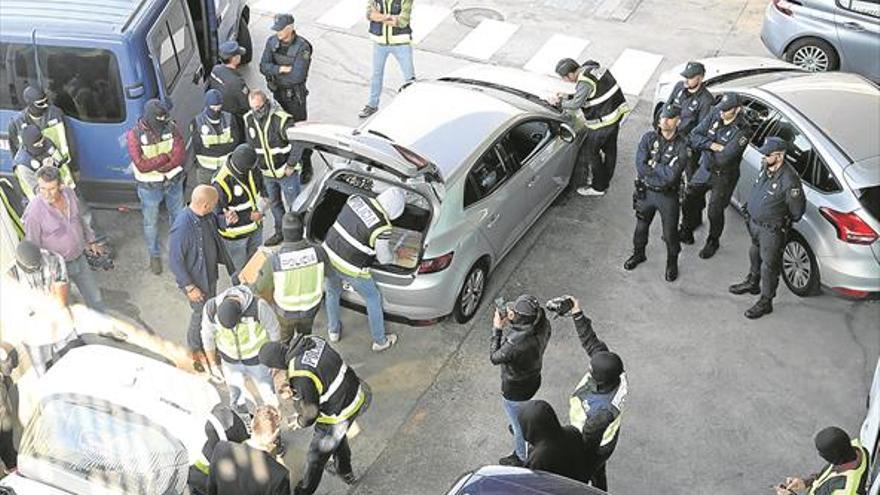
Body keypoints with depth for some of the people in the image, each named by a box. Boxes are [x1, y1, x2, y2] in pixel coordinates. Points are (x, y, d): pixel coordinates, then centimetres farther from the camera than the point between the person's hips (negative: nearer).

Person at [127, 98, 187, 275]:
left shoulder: (170, 127, -11)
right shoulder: (135, 134, -19)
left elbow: (180, 155, -18)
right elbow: (141, 165, -25)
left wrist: (156, 166, -25)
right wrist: (166, 157, -23)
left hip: (173, 181, 3)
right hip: (150, 187, -3)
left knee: (178, 215, 21)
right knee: (151, 223, 14)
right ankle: (154, 256, 34)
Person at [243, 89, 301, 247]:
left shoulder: (281, 119, -25)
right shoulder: (249, 119, -5)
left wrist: (291, 165, -16)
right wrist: (258, 164, 9)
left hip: (286, 171, -6)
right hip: (267, 172, 6)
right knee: (274, 203, 21)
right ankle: (280, 232, 39)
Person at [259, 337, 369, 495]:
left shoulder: (299, 375, -32)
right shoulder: (311, 340, -10)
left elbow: (311, 412, -21)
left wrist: (301, 422, 1)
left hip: (339, 414, -8)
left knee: (317, 457, 19)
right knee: (338, 436, 37)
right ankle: (344, 471, 61)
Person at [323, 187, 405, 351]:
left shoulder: (355, 199, -8)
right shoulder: (383, 227, -24)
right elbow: (384, 258, -9)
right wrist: (392, 254, 13)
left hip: (329, 253, 6)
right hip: (351, 268, -5)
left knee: (333, 292, 32)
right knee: (373, 298, 20)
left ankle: (334, 331, 53)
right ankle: (380, 341, 35)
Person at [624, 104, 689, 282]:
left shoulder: (681, 146, -16)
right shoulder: (649, 138, -8)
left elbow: (671, 175, -26)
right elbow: (640, 166, -19)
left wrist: (652, 165, -17)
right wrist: (663, 170, -19)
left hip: (668, 196, -2)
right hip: (645, 192, 3)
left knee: (670, 233, 10)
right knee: (641, 226, 22)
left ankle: (672, 263, 35)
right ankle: (638, 254, 47)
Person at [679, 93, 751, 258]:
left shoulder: (741, 131, -26)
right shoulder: (714, 117, -8)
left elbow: (724, 159, -32)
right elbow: (694, 136, -10)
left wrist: (706, 151, -15)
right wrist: (711, 145, -25)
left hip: (724, 176, -6)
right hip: (705, 170, 6)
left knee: (715, 211, 5)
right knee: (689, 200, 14)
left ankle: (713, 243, 30)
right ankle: (686, 232, 37)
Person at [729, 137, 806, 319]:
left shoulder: (789, 181, -31)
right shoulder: (766, 168, -7)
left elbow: (798, 210, -18)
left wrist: (785, 224, -4)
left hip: (772, 230, -8)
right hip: (755, 222, 8)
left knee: (769, 265, 7)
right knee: (754, 254, 28)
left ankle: (765, 302, 23)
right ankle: (752, 283, 53)